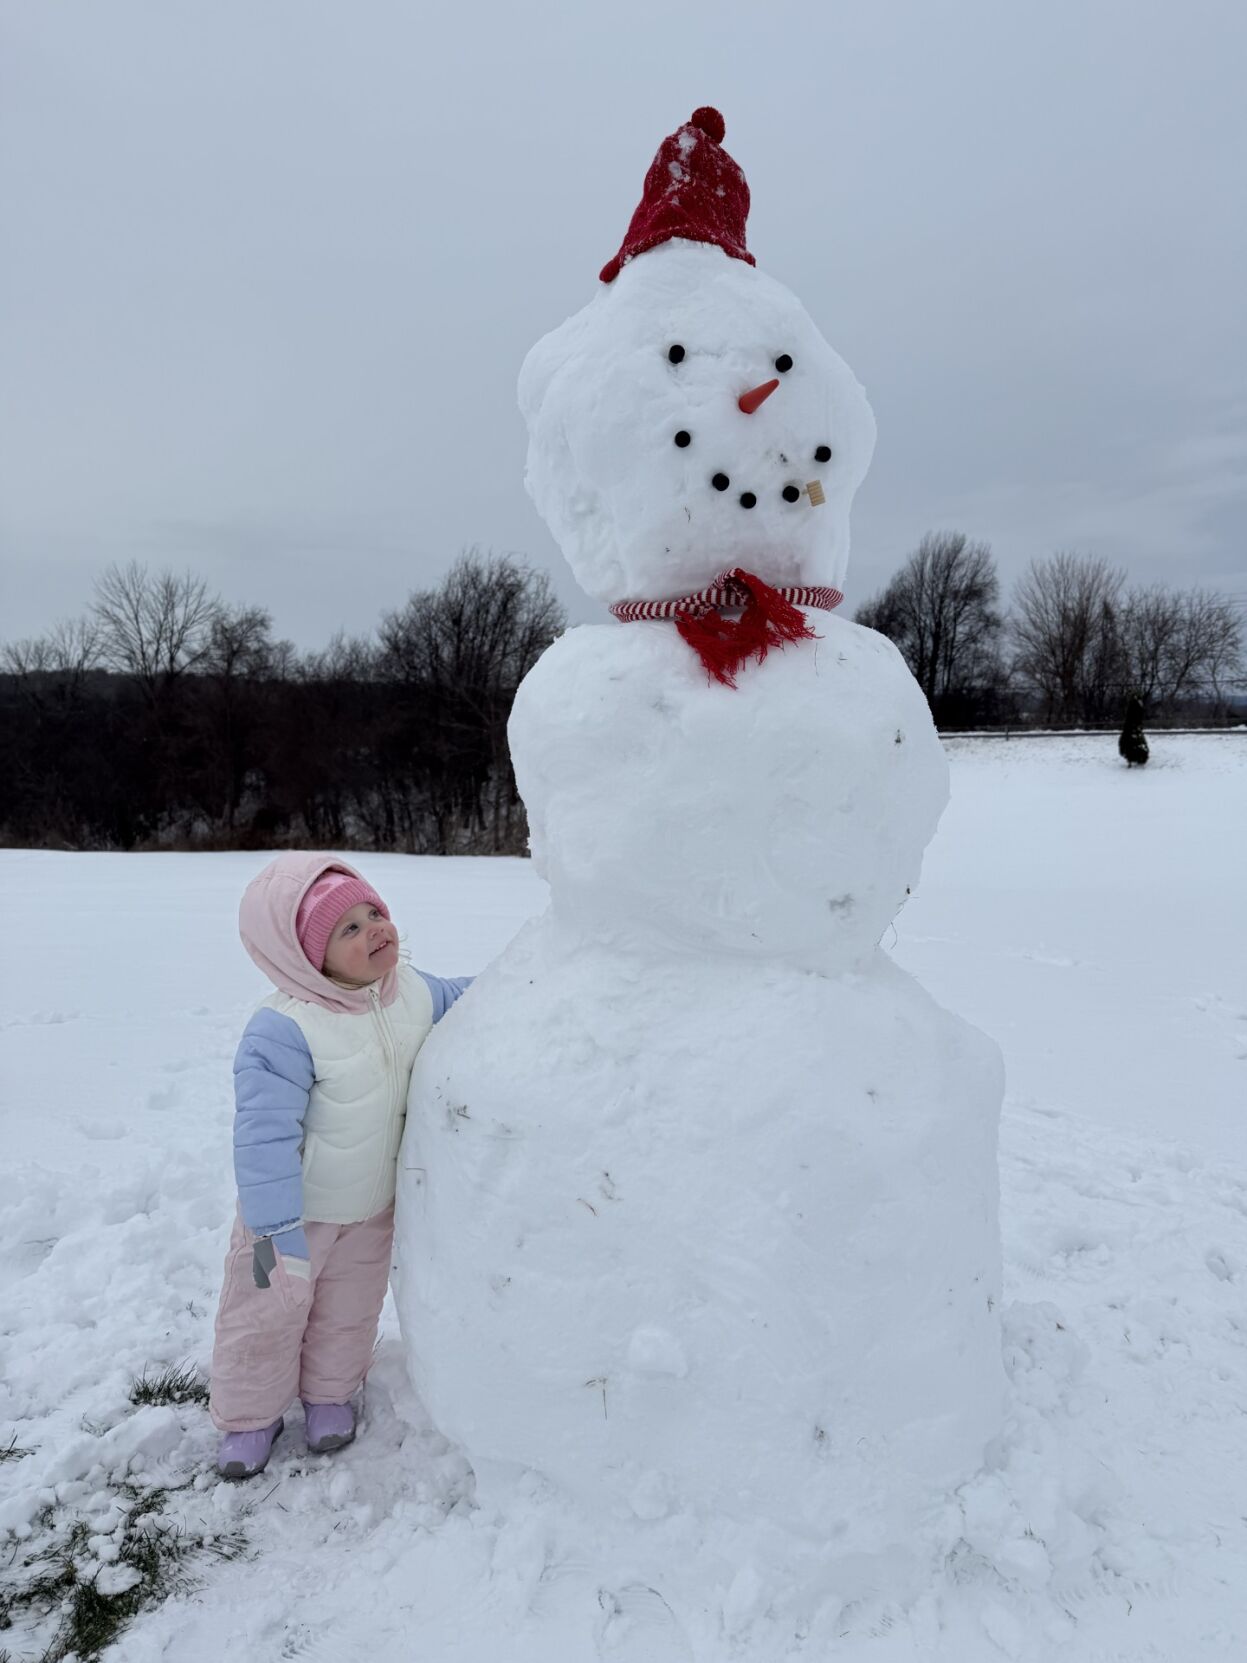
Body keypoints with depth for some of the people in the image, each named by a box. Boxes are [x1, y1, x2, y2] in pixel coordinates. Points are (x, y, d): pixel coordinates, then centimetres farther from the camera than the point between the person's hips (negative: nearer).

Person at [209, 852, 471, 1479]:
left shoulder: (413, 991, -15)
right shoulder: (282, 1031, -35)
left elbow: (464, 1001, 7)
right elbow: (265, 1136, -33)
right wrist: (277, 1230, -32)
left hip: (374, 1203, 5)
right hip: (296, 1208, -5)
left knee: (349, 1309, 25)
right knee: (269, 1311, 17)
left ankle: (330, 1393, 52)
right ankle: (250, 1415, 44)